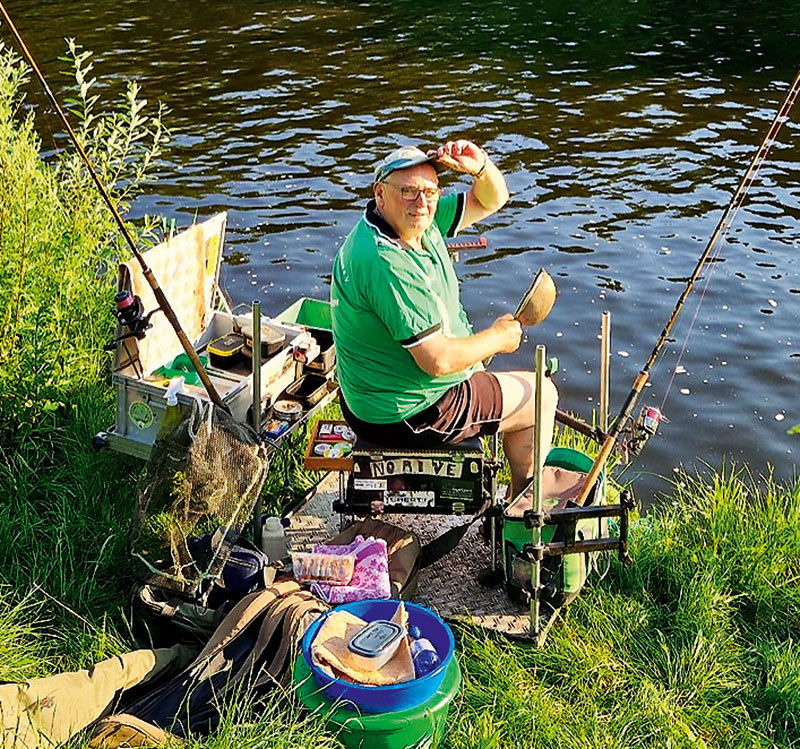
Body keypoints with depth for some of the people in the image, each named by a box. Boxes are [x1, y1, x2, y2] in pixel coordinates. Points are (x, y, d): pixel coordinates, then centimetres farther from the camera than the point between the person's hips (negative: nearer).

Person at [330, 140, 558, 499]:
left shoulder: (420, 221, -3)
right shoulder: (387, 264, -32)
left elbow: (490, 200, 8)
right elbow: (439, 360, -32)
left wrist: (481, 167, -15)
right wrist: (498, 338, -14)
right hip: (408, 417, -10)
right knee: (541, 395, 9)